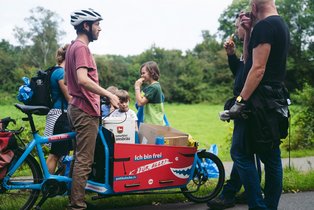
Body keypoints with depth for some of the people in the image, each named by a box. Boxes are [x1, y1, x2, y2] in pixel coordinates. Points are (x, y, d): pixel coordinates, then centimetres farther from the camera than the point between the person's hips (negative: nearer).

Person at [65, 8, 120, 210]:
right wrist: (108, 94, -23)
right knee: (84, 161, -6)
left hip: (79, 108, 10)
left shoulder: (74, 46, 17)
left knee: (80, 157, 15)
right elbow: (82, 79, -27)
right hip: (85, 110, -10)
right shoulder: (81, 48, -14)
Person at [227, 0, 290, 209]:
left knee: (240, 152, -6)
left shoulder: (264, 26, -12)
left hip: (261, 102, -10)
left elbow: (258, 69, -19)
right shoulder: (282, 25, 18)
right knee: (271, 156, 11)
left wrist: (240, 101, -18)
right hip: (276, 102, 10)